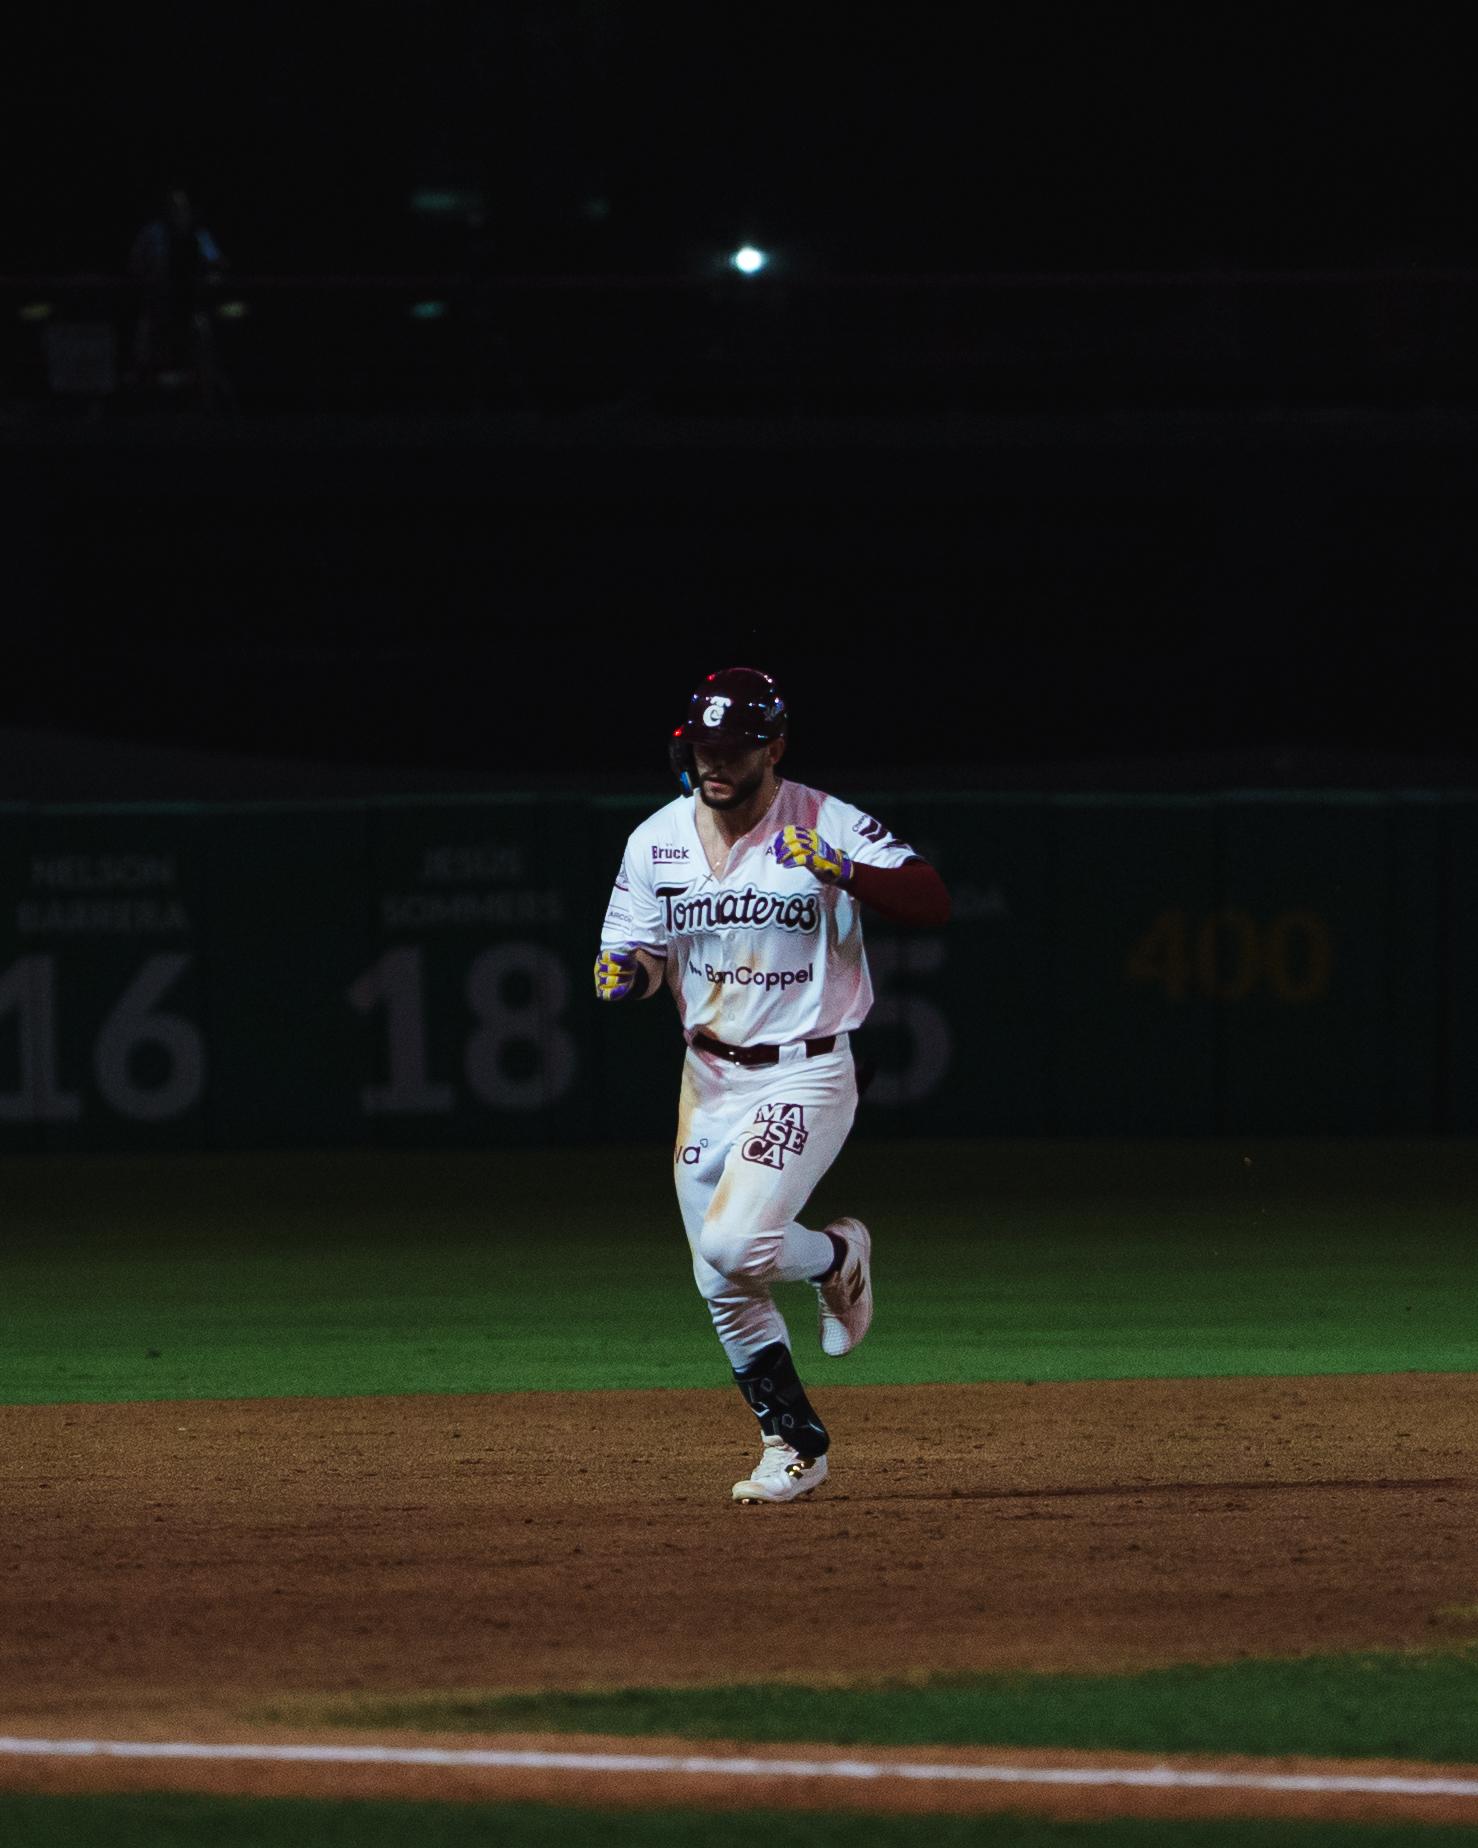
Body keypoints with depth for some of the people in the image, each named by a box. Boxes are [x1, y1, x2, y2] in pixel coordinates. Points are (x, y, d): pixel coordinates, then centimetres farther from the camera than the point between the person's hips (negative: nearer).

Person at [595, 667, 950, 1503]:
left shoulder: (826, 826, -13)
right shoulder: (657, 841, 1)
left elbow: (933, 900, -21)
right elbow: (638, 958, 7)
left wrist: (843, 872, -38)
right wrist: (626, 973, -18)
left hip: (806, 1075, -5)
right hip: (709, 1078, 5)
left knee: (737, 1242, -23)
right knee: (723, 1287, 7)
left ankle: (838, 1255, 10)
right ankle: (797, 1447, 22)